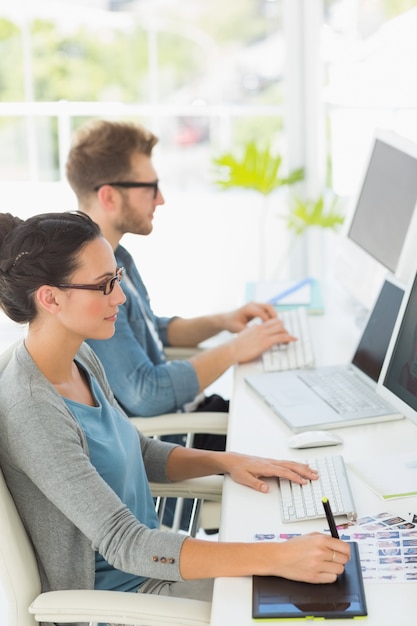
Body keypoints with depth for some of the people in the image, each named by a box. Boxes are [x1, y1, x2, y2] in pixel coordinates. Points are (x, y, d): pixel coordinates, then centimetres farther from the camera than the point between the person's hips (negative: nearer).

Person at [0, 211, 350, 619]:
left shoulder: (79, 358, -1)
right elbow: (123, 545, -31)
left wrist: (226, 461, -3)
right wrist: (277, 558, -37)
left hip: (147, 555, 8)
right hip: (115, 592, -8)